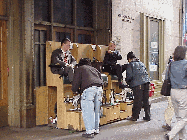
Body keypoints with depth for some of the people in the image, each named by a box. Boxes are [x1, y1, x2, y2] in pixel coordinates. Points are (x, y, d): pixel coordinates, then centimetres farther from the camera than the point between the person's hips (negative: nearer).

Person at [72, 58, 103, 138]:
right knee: (96, 111, 14)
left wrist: (75, 90, 24)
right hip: (99, 88, 6)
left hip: (89, 89, -6)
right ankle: (96, 129, 20)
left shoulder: (79, 69, 17)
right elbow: (101, 79, 27)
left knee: (87, 111, -4)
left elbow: (76, 81, 9)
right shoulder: (94, 69, 32)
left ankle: (90, 132, -7)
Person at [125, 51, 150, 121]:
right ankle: (147, 116, 14)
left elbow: (129, 76, -4)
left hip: (137, 84, -5)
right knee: (146, 100, 10)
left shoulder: (130, 65, 3)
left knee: (137, 101, 0)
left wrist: (127, 81, 15)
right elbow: (146, 73, 21)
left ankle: (134, 117, 9)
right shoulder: (141, 63, 21)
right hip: (146, 82, 5)